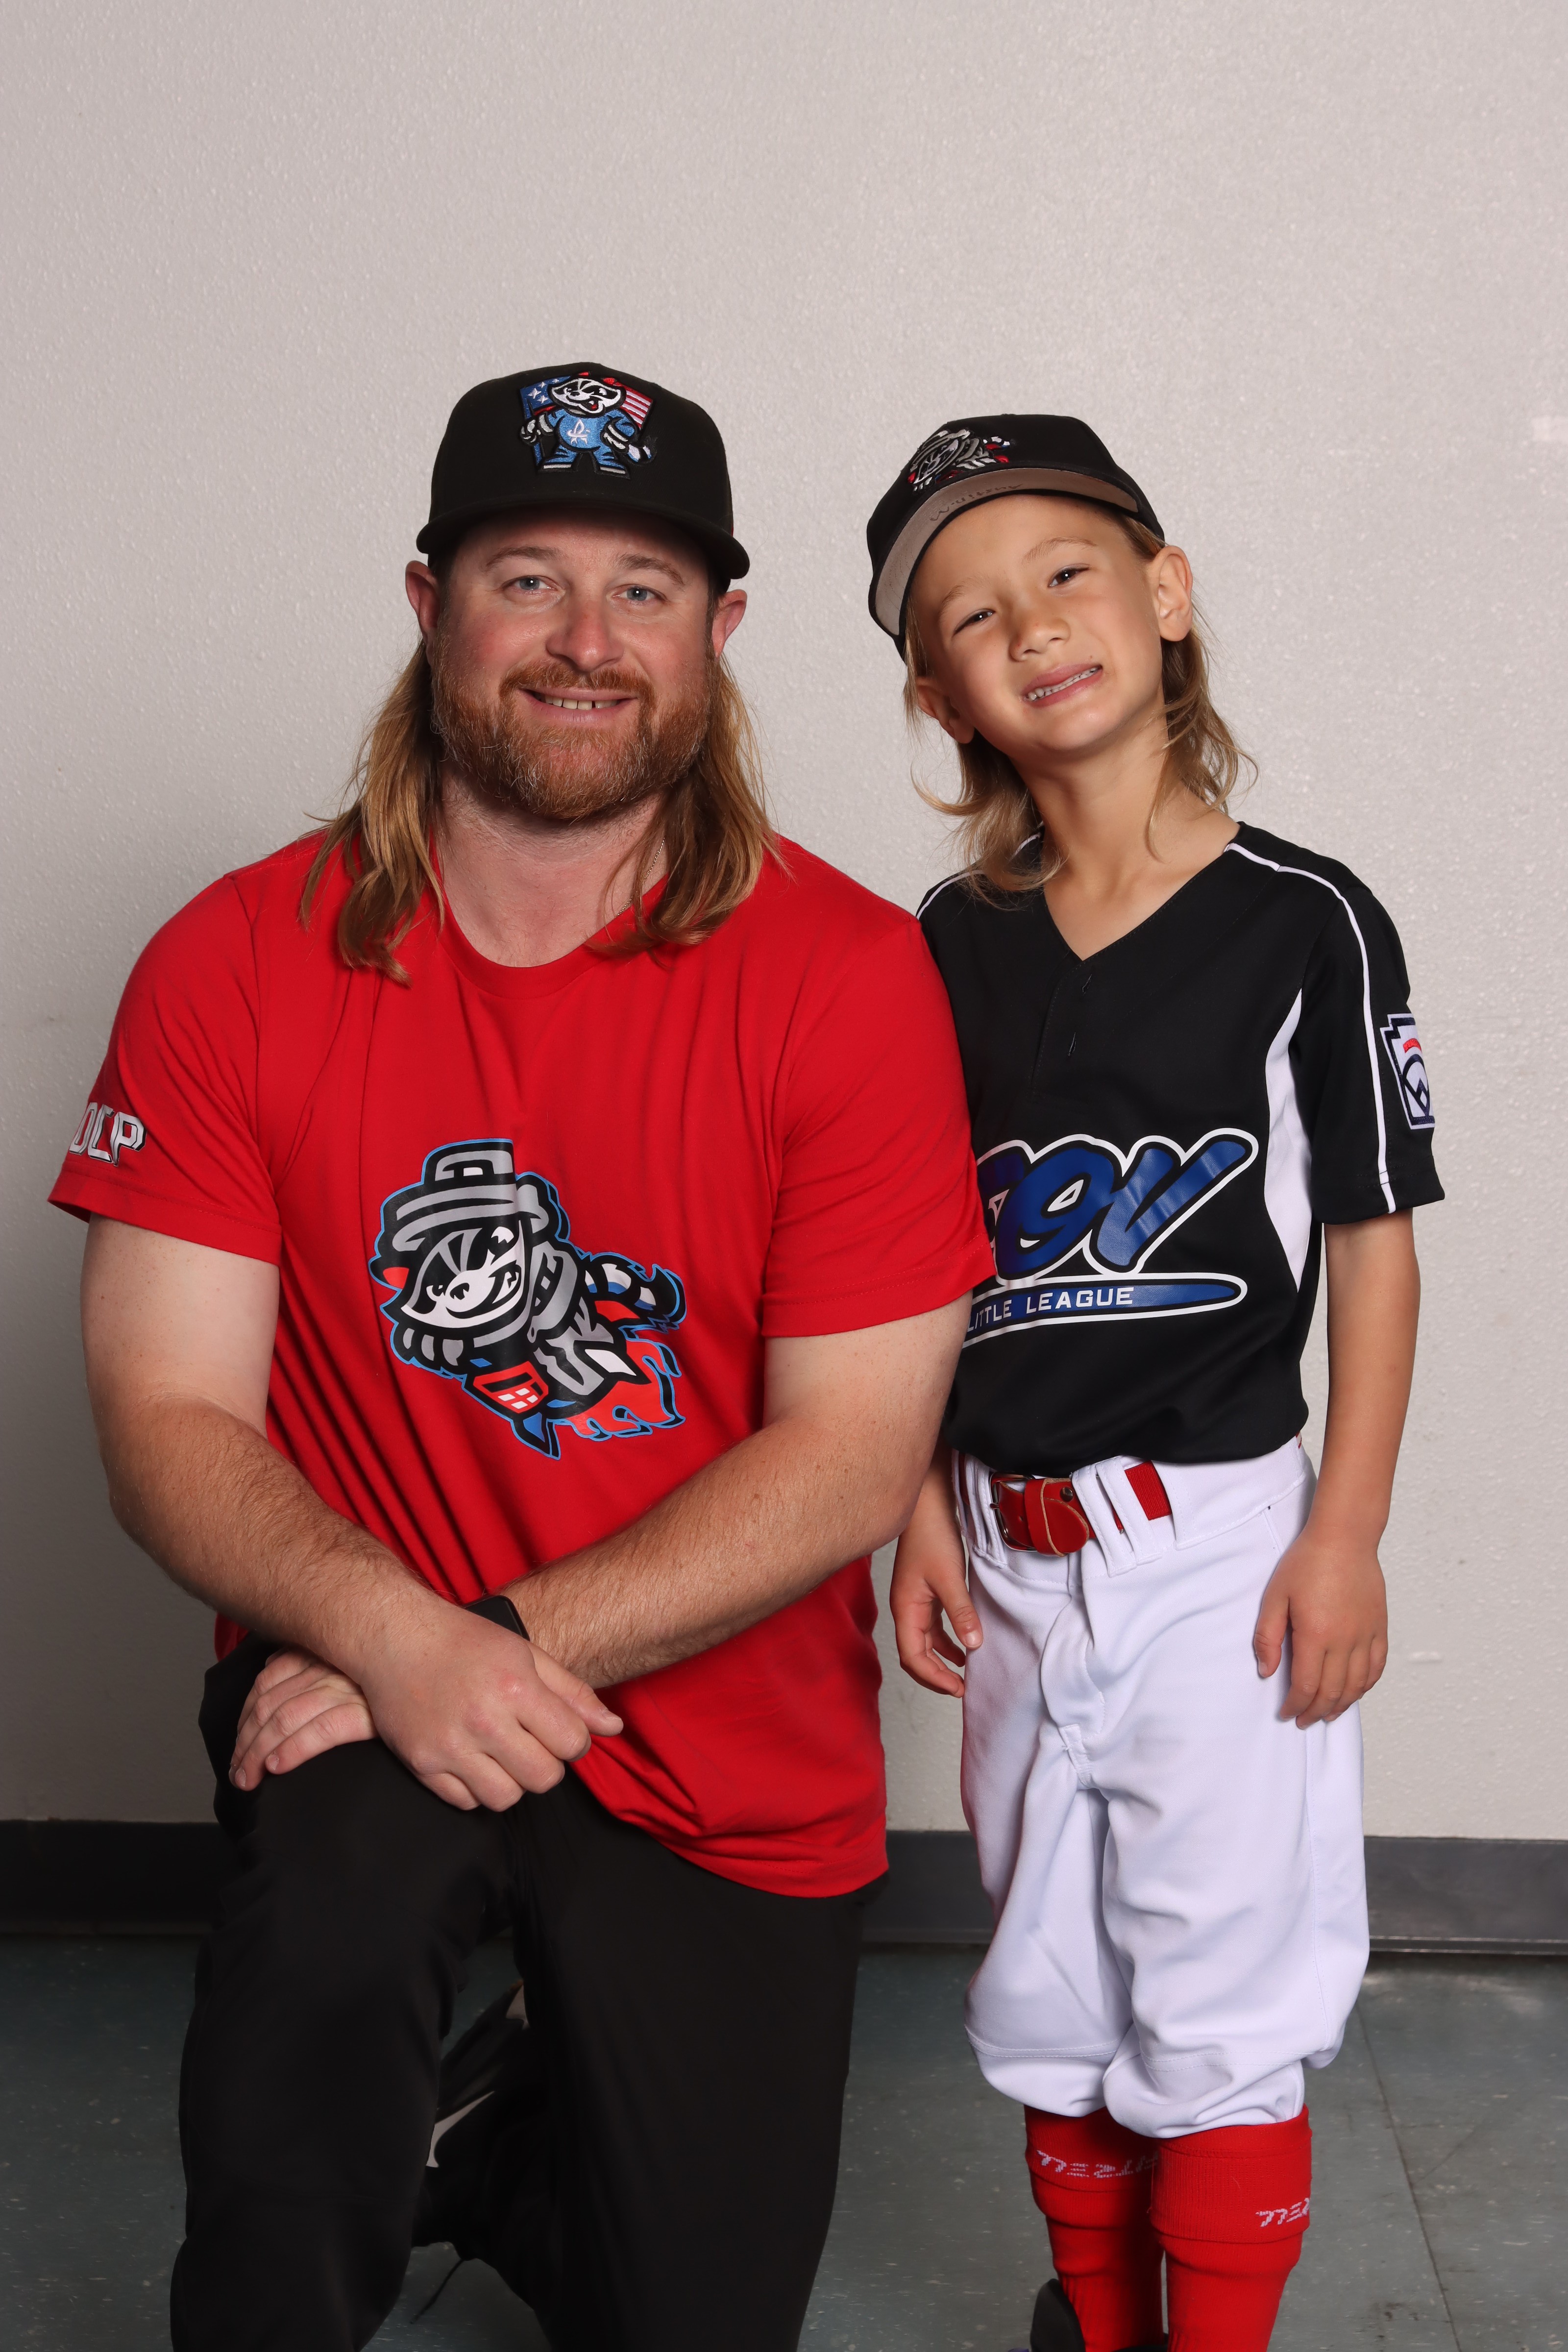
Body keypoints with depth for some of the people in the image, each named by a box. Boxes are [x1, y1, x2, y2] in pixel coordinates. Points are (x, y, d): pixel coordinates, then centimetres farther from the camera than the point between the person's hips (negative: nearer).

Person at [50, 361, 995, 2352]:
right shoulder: (236, 967, -8)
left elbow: (852, 1457, -14)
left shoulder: (848, 975, -12)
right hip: (361, 1672, -1)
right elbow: (167, 1417, -9)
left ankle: (540, 2167, 46)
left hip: (729, 1746, 1)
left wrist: (497, 1645, -22)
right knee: (318, 1953, -35)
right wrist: (387, 1631, -28)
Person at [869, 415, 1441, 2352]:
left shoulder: (1306, 924, -7)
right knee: (1055, 1996, 17)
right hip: (1011, 1547, 4)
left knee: (1217, 2017, 3)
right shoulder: (950, 948, 4)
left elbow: (1376, 1244, -5)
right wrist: (925, 1509, 3)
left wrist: (1347, 1539, -9)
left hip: (1217, 1540, -4)